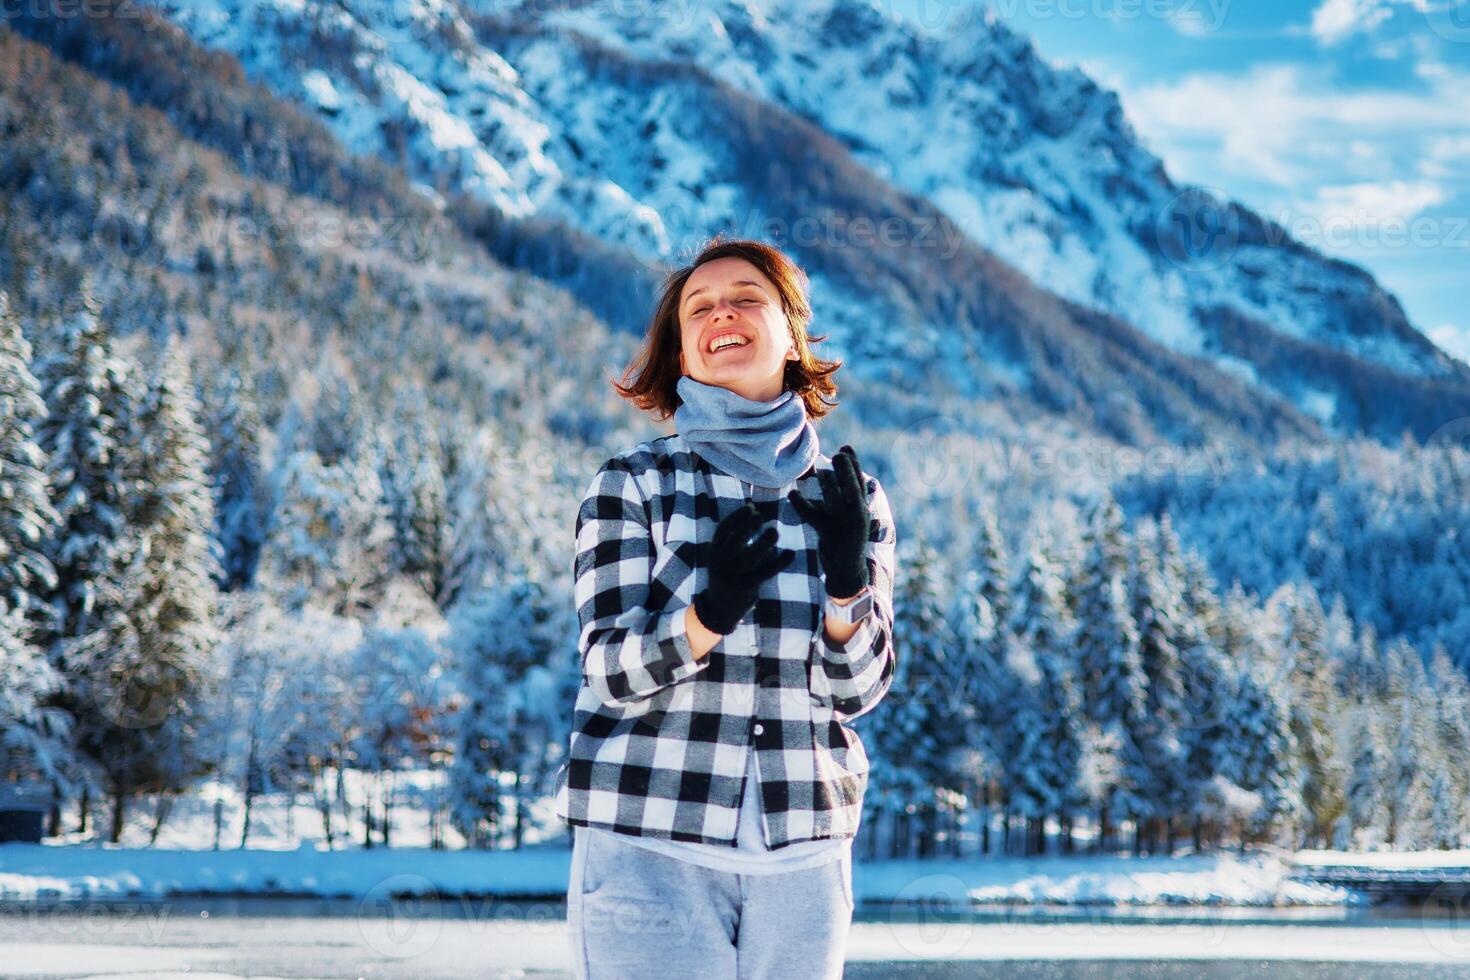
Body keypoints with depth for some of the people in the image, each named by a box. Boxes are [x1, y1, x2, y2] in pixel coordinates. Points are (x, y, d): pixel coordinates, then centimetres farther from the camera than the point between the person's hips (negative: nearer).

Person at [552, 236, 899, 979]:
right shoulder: (632, 484, 0)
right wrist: (709, 613, -26)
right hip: (649, 843, -3)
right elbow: (612, 674, -8)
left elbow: (856, 689, 2)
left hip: (803, 853, 3)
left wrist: (848, 583, -17)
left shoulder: (852, 498, 7)